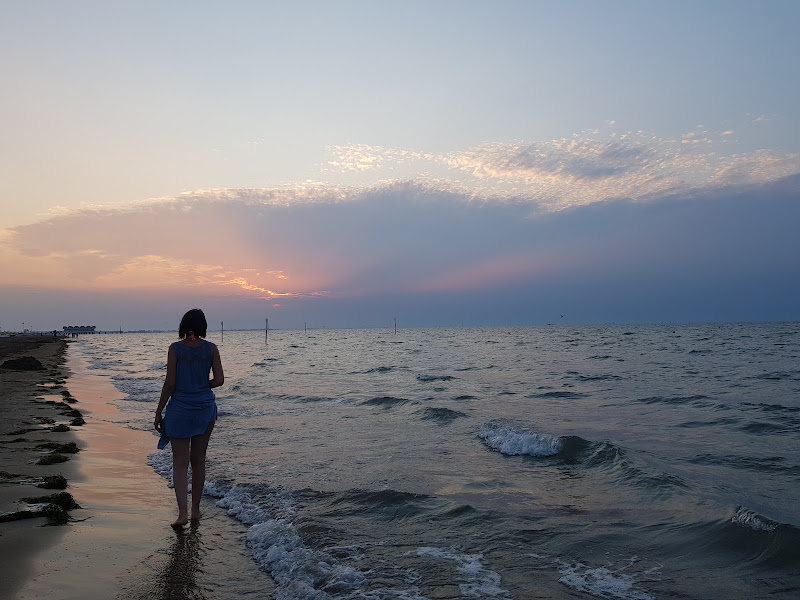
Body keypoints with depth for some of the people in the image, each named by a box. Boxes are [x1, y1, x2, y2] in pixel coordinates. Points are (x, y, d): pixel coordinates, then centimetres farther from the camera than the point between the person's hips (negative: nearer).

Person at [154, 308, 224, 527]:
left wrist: (158, 412, -1)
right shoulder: (211, 348, -3)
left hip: (180, 409, -2)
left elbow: (170, 384, -9)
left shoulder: (175, 348, -8)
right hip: (205, 407, 2)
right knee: (198, 460, 14)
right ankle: (195, 511, 21)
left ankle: (183, 512, -7)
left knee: (180, 463, 4)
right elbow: (219, 380, -6)